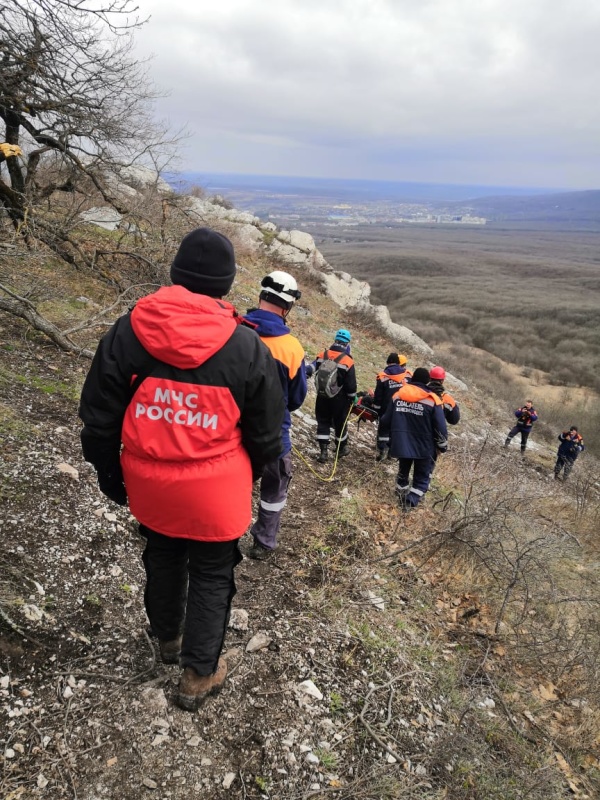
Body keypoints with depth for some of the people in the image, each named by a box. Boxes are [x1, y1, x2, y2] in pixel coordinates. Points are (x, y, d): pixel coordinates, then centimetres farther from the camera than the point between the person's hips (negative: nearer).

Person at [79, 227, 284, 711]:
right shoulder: (247, 347, -14)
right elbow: (265, 434, -4)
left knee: (162, 559, 27)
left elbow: (99, 419, -3)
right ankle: (199, 676, 34)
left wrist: (109, 475, 13)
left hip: (148, 486, 3)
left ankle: (167, 639, 52)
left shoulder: (128, 332, -10)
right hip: (215, 490, -2)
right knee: (212, 576, 18)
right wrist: (249, 474, 15)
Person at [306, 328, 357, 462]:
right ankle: (341, 449, 31)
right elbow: (351, 384, -10)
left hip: (322, 397, 3)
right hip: (339, 399, -3)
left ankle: (323, 451, 5)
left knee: (323, 422, 11)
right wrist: (353, 397, 2)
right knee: (340, 423, 15)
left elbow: (311, 368, 2)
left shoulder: (322, 355, -3)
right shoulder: (348, 361, -14)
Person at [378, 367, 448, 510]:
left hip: (401, 444, 4)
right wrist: (443, 446, 3)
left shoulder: (398, 395, 1)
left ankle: (402, 496, 40)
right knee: (422, 476, 13)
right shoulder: (432, 400, -11)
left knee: (403, 470, 26)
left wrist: (389, 437, 23)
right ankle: (410, 501, -1)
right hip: (424, 447, -3)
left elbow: (386, 420, 8)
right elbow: (440, 427, -11)